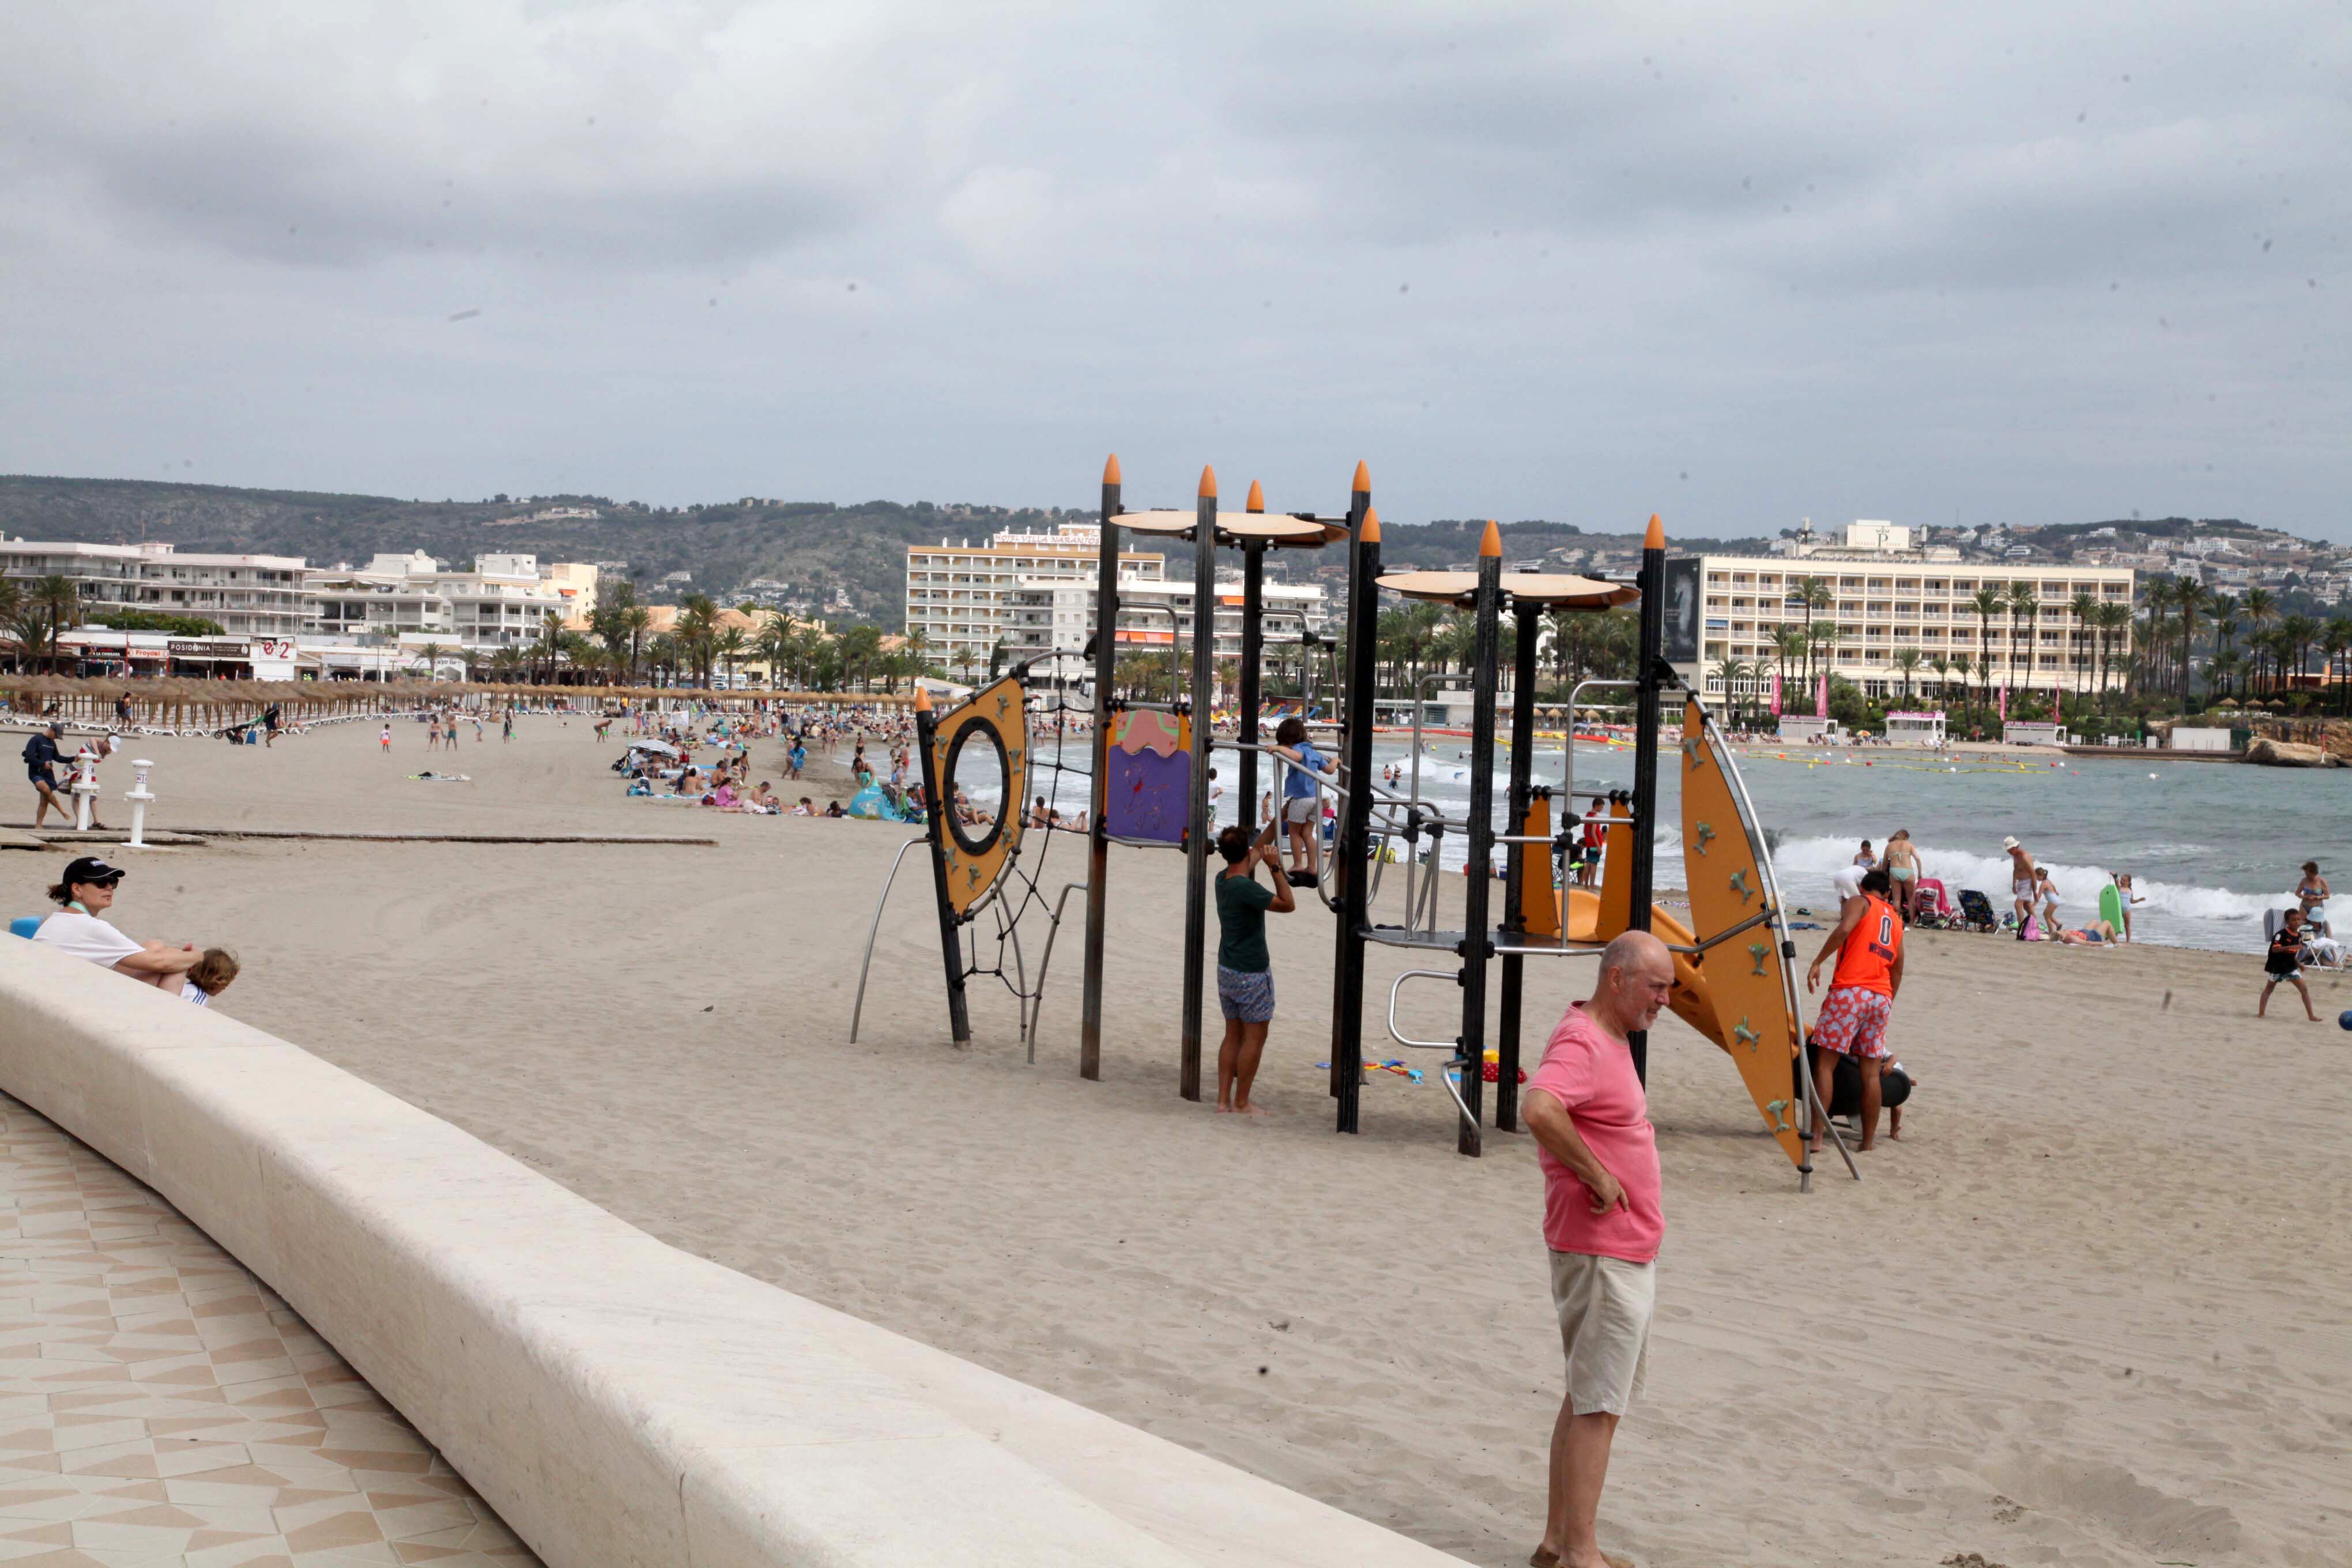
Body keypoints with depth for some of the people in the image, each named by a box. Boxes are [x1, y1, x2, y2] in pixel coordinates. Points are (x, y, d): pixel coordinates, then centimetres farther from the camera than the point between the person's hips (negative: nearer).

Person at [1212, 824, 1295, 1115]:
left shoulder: (1222, 880, 3)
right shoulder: (1247, 888, -23)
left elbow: (1257, 852, 18)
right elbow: (1288, 904, -17)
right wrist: (1276, 868, -17)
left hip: (1227, 971, 8)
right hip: (1252, 974, -8)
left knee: (1233, 1036, 14)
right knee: (1254, 1037, 1)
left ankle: (1224, 1100, 14)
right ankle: (1241, 1104, 4)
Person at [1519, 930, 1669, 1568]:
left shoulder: (1609, 1038, 13)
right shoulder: (1581, 1043, -19)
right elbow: (1538, 1109, -38)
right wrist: (1597, 1177, -27)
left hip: (1626, 1253, 10)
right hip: (1602, 1255, -10)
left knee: (1591, 1397, 15)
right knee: (1597, 1406, -6)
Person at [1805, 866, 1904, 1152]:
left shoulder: (1859, 903, 7)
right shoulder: (1896, 921, 25)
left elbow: (1844, 929, -15)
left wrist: (1817, 962, -15)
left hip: (1850, 991, -6)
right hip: (1882, 998, 6)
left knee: (1825, 1062, -6)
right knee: (1871, 1072, 9)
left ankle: (1815, 1136, -13)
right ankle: (1868, 1143, 10)